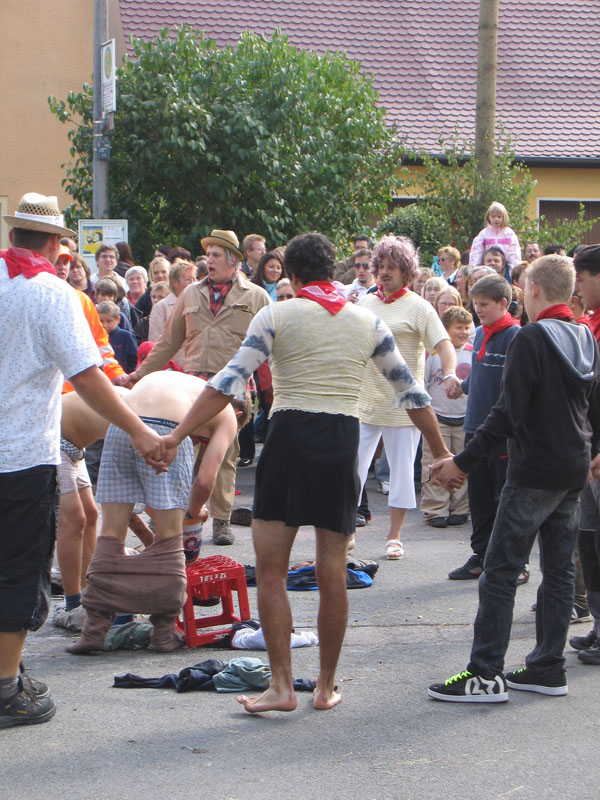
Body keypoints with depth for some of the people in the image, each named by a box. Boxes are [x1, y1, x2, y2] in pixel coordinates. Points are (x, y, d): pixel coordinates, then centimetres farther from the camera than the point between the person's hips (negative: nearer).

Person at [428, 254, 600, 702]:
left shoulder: (532, 338, -14)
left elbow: (509, 412, -19)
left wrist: (464, 462, -16)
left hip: (535, 472, -8)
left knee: (500, 572, -5)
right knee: (559, 569, 11)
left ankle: (487, 674, -7)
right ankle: (549, 667, 14)